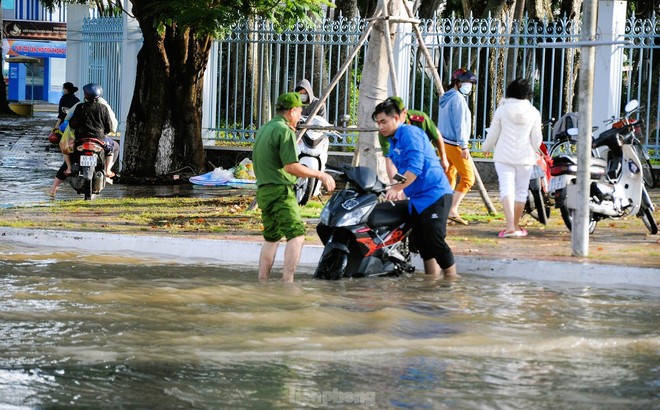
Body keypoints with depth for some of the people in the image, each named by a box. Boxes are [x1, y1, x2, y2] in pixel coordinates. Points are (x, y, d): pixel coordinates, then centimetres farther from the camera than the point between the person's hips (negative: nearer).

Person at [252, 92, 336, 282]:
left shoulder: (263, 130, 17)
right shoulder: (285, 131, -12)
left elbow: (256, 162, 25)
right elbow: (291, 166, -19)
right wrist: (320, 175, -14)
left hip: (263, 191, 10)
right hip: (280, 191, -10)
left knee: (270, 238, 16)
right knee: (296, 235, -12)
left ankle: (262, 281, 14)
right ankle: (287, 281, -21)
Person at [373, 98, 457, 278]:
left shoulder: (410, 133, -13)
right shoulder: (393, 141, 18)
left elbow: (415, 167, -22)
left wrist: (396, 188, -24)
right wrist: (397, 190, 14)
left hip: (434, 195, -10)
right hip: (417, 198, 10)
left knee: (435, 241, -16)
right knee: (422, 243, 9)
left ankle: (453, 280, -10)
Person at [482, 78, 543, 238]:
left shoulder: (502, 110, -3)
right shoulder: (533, 113, -1)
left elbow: (493, 133, 4)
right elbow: (537, 138, 4)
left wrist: (487, 147, 23)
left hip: (504, 156, -1)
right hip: (525, 157, 1)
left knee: (507, 188, -6)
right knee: (521, 190, 12)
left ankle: (510, 226, -21)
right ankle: (516, 226, 20)